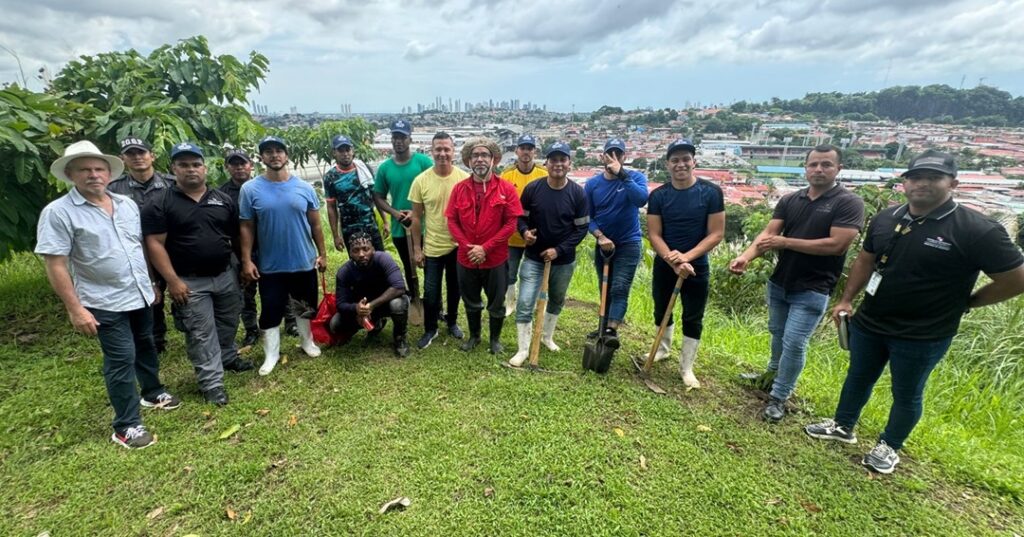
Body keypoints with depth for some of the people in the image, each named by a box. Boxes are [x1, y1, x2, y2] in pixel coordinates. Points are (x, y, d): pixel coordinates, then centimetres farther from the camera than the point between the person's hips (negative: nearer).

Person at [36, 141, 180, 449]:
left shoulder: (127, 204, 5)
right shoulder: (58, 212, -12)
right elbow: (56, 266, -15)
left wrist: (151, 283, 15)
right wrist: (75, 309, -18)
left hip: (141, 295, 6)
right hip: (105, 303, -5)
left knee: (146, 347, 20)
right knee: (121, 359, -1)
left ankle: (152, 393, 42)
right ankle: (126, 426, 14)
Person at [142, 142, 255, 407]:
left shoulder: (223, 199, 4)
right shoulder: (160, 204, -7)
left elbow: (239, 234, 10)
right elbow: (155, 244, -10)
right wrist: (172, 281, -15)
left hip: (226, 275, 4)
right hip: (190, 282, -4)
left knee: (228, 324, 19)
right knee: (201, 334, 2)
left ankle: (228, 357, 42)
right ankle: (212, 383, 11)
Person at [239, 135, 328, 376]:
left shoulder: (304, 187, -2)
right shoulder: (250, 189, -6)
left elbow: (315, 224, 4)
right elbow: (246, 228, -2)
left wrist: (322, 253, 4)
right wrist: (246, 260, -6)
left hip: (304, 262, 2)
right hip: (270, 266, -1)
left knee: (305, 307, 16)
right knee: (271, 311, 8)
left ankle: (307, 341, 38)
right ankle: (271, 354, 24)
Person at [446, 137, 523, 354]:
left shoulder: (506, 188, -8)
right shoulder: (459, 188, -1)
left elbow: (511, 223, -12)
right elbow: (451, 221, -1)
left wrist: (485, 248, -17)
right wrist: (468, 246, -14)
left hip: (496, 259, -2)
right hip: (466, 258, 3)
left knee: (496, 303, 13)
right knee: (471, 302, 19)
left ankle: (495, 338, 35)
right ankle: (474, 335, 41)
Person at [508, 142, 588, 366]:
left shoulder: (578, 193, -8)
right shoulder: (532, 188, -8)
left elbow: (582, 228, -6)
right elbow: (520, 217, 1)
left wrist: (559, 250, -15)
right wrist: (525, 231, -21)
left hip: (564, 260, 2)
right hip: (534, 258, -1)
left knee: (556, 301, 19)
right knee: (524, 304, -7)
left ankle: (547, 337, 42)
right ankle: (523, 349, 8)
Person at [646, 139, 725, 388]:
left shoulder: (711, 192, -10)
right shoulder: (658, 195, -5)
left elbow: (716, 234, -10)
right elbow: (654, 235, -7)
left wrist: (687, 257, -22)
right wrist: (673, 261, -22)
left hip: (696, 266, -2)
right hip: (664, 265, 2)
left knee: (693, 319, 7)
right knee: (661, 312, 17)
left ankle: (686, 367, 22)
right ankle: (664, 348, 43)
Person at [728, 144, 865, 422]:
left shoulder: (848, 202, -11)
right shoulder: (790, 200, 2)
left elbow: (837, 244, -20)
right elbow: (768, 233, -7)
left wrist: (785, 242, -19)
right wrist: (746, 256, -26)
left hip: (812, 290, -5)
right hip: (779, 283, 5)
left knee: (794, 343, -6)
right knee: (778, 333, 22)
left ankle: (779, 397, 11)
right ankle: (774, 373, 47)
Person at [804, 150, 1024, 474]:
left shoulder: (977, 230, -18)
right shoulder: (886, 219, -1)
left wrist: (964, 303, -2)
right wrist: (847, 299, 9)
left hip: (922, 335, -5)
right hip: (868, 324, 5)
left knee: (907, 394, 14)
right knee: (858, 377, 20)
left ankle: (889, 447, 35)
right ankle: (843, 427, 40)